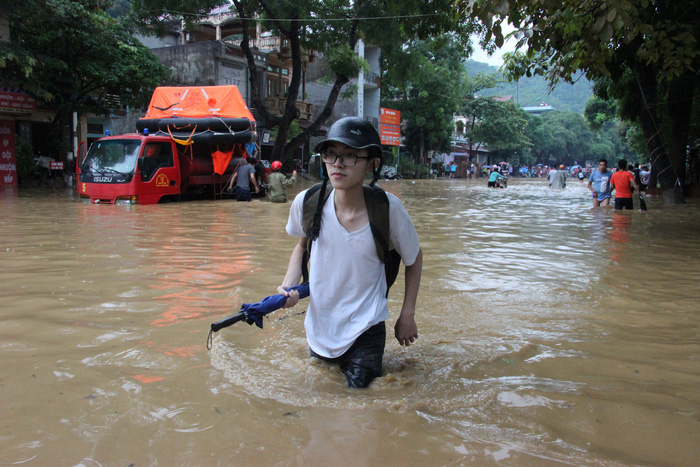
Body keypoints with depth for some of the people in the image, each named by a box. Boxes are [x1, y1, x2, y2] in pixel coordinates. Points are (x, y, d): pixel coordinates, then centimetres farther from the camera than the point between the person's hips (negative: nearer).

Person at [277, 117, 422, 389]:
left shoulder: (387, 208, -20)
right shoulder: (307, 202, -14)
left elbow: (414, 259, -2)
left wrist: (407, 315, -2)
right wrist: (288, 285, -8)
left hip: (365, 332, -3)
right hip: (319, 329, 3)